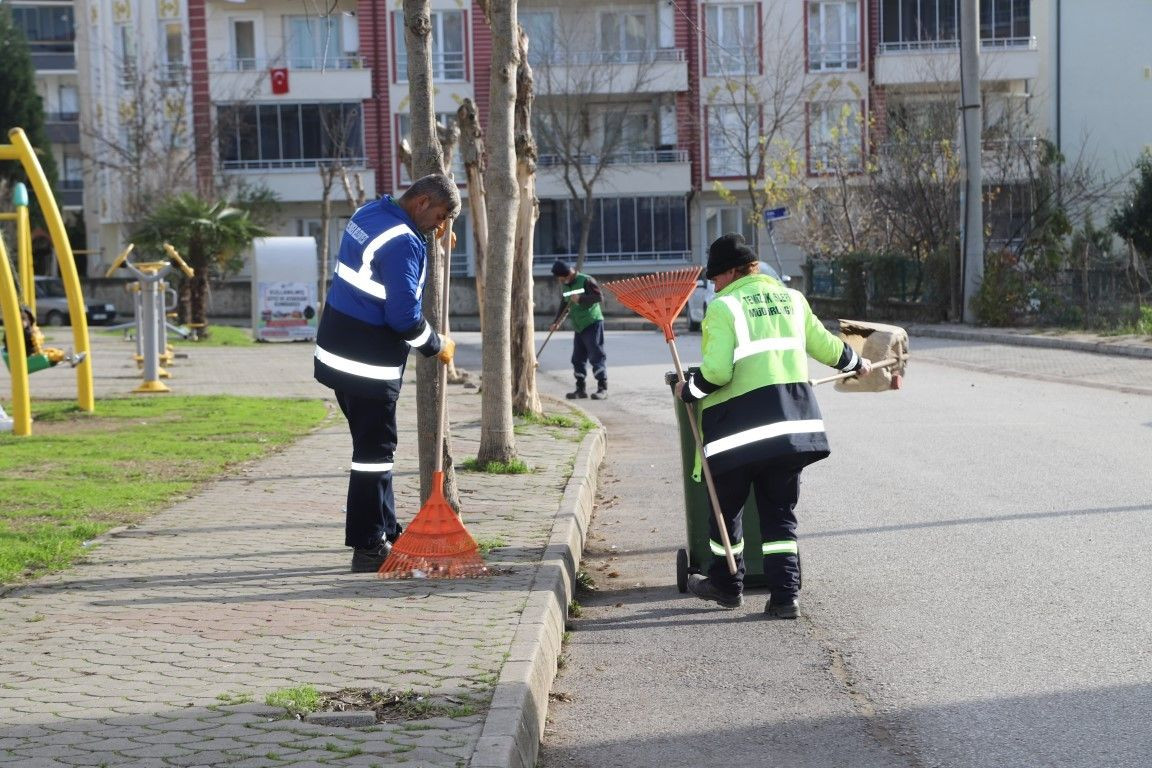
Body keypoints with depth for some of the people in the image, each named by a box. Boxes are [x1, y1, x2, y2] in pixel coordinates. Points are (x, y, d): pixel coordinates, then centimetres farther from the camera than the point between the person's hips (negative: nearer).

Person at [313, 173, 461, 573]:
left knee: (374, 445, 16)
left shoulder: (371, 212, 8)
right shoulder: (403, 243, -21)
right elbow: (404, 317, -21)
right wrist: (437, 346, -4)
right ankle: (368, 547, 0)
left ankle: (385, 531, 24)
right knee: (375, 450, -4)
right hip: (367, 362, -10)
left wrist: (432, 241, 12)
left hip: (338, 349, 10)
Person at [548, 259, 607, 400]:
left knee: (596, 355, -10)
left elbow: (599, 297, -19)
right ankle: (580, 388, 15)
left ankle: (603, 388, -10)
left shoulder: (586, 280, -12)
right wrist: (556, 322, 8)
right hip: (578, 327, 8)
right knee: (578, 358, 8)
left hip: (592, 323, -8)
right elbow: (563, 305, 19)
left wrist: (581, 299, -24)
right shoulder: (564, 286, 13)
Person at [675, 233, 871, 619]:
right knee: (780, 512, 11)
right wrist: (856, 363, 39)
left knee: (726, 507, 14)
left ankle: (727, 584, 27)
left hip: (740, 421, -6)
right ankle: (785, 595, 4)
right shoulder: (791, 298, 11)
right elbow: (823, 344, 21)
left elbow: (717, 371, -19)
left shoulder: (724, 307, -8)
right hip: (793, 420, 6)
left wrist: (688, 389, -1)